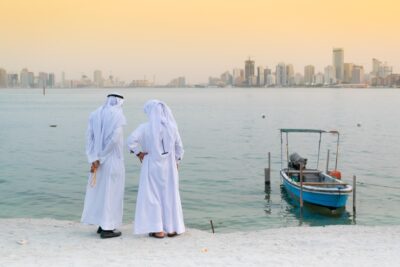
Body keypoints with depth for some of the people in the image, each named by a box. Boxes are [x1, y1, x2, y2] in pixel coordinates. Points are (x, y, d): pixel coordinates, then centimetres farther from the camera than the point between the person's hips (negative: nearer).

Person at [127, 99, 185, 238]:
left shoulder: (145, 127, -12)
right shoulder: (172, 126, -2)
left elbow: (131, 140, -22)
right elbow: (179, 147, 5)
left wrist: (138, 153, -7)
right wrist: (175, 162, 17)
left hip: (152, 165, -3)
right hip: (169, 166, 3)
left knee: (152, 196, 7)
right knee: (170, 195, 13)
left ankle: (158, 229, 6)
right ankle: (172, 228, 19)